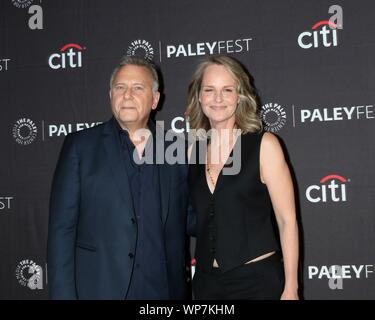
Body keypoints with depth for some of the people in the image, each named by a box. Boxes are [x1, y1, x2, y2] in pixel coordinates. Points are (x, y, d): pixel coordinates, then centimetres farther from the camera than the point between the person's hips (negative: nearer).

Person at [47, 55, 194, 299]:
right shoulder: (80, 146, 0)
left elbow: (189, 221, 9)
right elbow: (62, 228, -3)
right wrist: (63, 294, -9)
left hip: (163, 289, 2)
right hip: (98, 288, -2)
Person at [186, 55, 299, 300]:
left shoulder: (264, 145, -7)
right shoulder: (194, 150, 3)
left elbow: (287, 220, -9)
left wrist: (290, 289, -11)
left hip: (257, 279, -3)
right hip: (206, 280, 4)